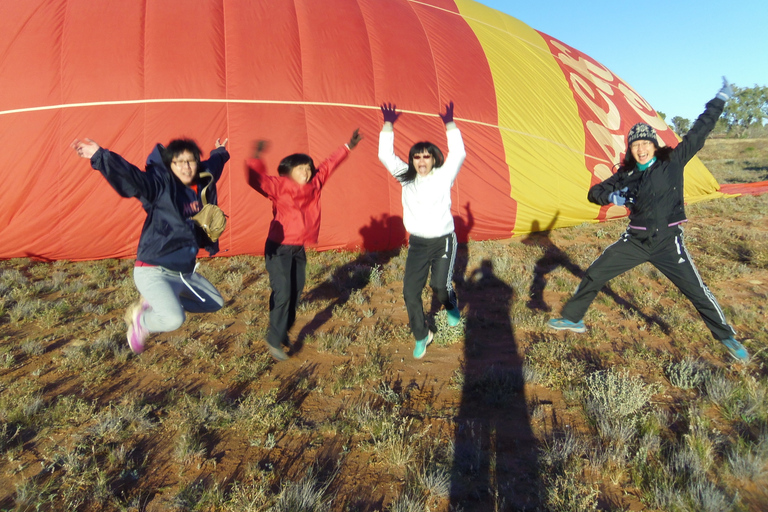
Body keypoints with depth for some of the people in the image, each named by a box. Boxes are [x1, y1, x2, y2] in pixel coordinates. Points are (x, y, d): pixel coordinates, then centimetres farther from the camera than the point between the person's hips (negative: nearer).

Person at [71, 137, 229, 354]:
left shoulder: (203, 182, 4)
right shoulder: (161, 183, -14)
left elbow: (214, 165, 26)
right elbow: (130, 175, -30)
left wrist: (221, 153, 45)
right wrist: (100, 156, -46)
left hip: (185, 272, 8)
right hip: (154, 271, -8)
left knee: (215, 303, 22)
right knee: (174, 319, -30)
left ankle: (153, 303, 23)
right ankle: (141, 321, 8)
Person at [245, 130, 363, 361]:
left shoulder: (314, 185, 3)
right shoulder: (279, 186, -13)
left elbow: (328, 165, 13)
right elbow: (255, 178, -25)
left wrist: (348, 147, 18)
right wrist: (256, 156, -40)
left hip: (299, 249, 7)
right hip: (278, 248, -6)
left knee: (296, 291, 11)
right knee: (282, 292, -11)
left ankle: (284, 332, 29)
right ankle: (274, 340, 2)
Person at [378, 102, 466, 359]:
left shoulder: (443, 176, -5)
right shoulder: (406, 178, 2)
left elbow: (458, 153, -16)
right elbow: (385, 155, 1)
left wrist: (450, 124, -16)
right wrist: (388, 125, -2)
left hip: (443, 241, -3)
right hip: (417, 243, 3)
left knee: (440, 285, -14)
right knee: (410, 292, -2)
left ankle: (452, 307, 26)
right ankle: (421, 336, 18)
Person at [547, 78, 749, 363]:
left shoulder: (673, 161, -3)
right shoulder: (626, 174, 2)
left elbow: (699, 132, -1)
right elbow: (594, 192, 4)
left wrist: (720, 100, 0)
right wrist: (612, 196, -16)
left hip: (668, 243, -2)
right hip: (635, 241, 3)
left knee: (697, 291, 1)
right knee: (594, 274, 0)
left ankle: (727, 337, 23)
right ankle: (572, 318, 17)